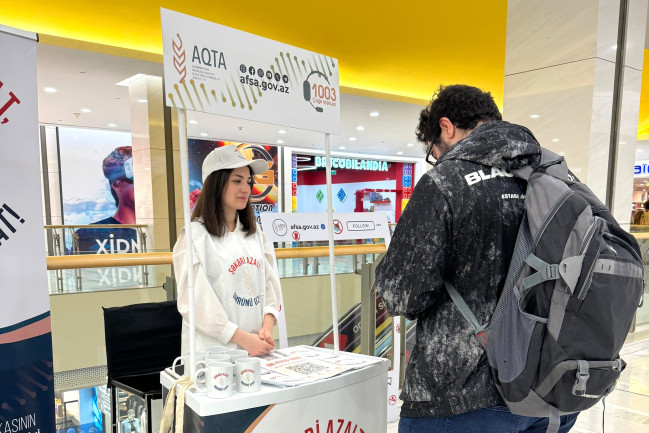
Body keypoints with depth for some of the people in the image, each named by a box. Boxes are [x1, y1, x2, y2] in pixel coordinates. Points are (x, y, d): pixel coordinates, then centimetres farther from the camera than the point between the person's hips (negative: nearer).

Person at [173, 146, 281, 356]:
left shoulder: (256, 234, 9)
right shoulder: (195, 236, -9)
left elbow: (269, 285, 7)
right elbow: (195, 301, -15)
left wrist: (267, 327, -9)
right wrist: (244, 339, -18)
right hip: (213, 351, -5)